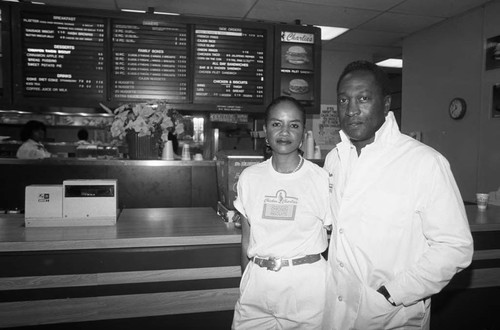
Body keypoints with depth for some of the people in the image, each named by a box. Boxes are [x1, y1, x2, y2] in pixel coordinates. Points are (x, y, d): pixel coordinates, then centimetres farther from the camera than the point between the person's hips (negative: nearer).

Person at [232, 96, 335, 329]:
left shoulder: (322, 179, -7)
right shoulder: (249, 177, 0)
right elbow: (246, 240, 7)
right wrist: (245, 284, 7)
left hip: (308, 283, -2)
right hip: (258, 281, 2)